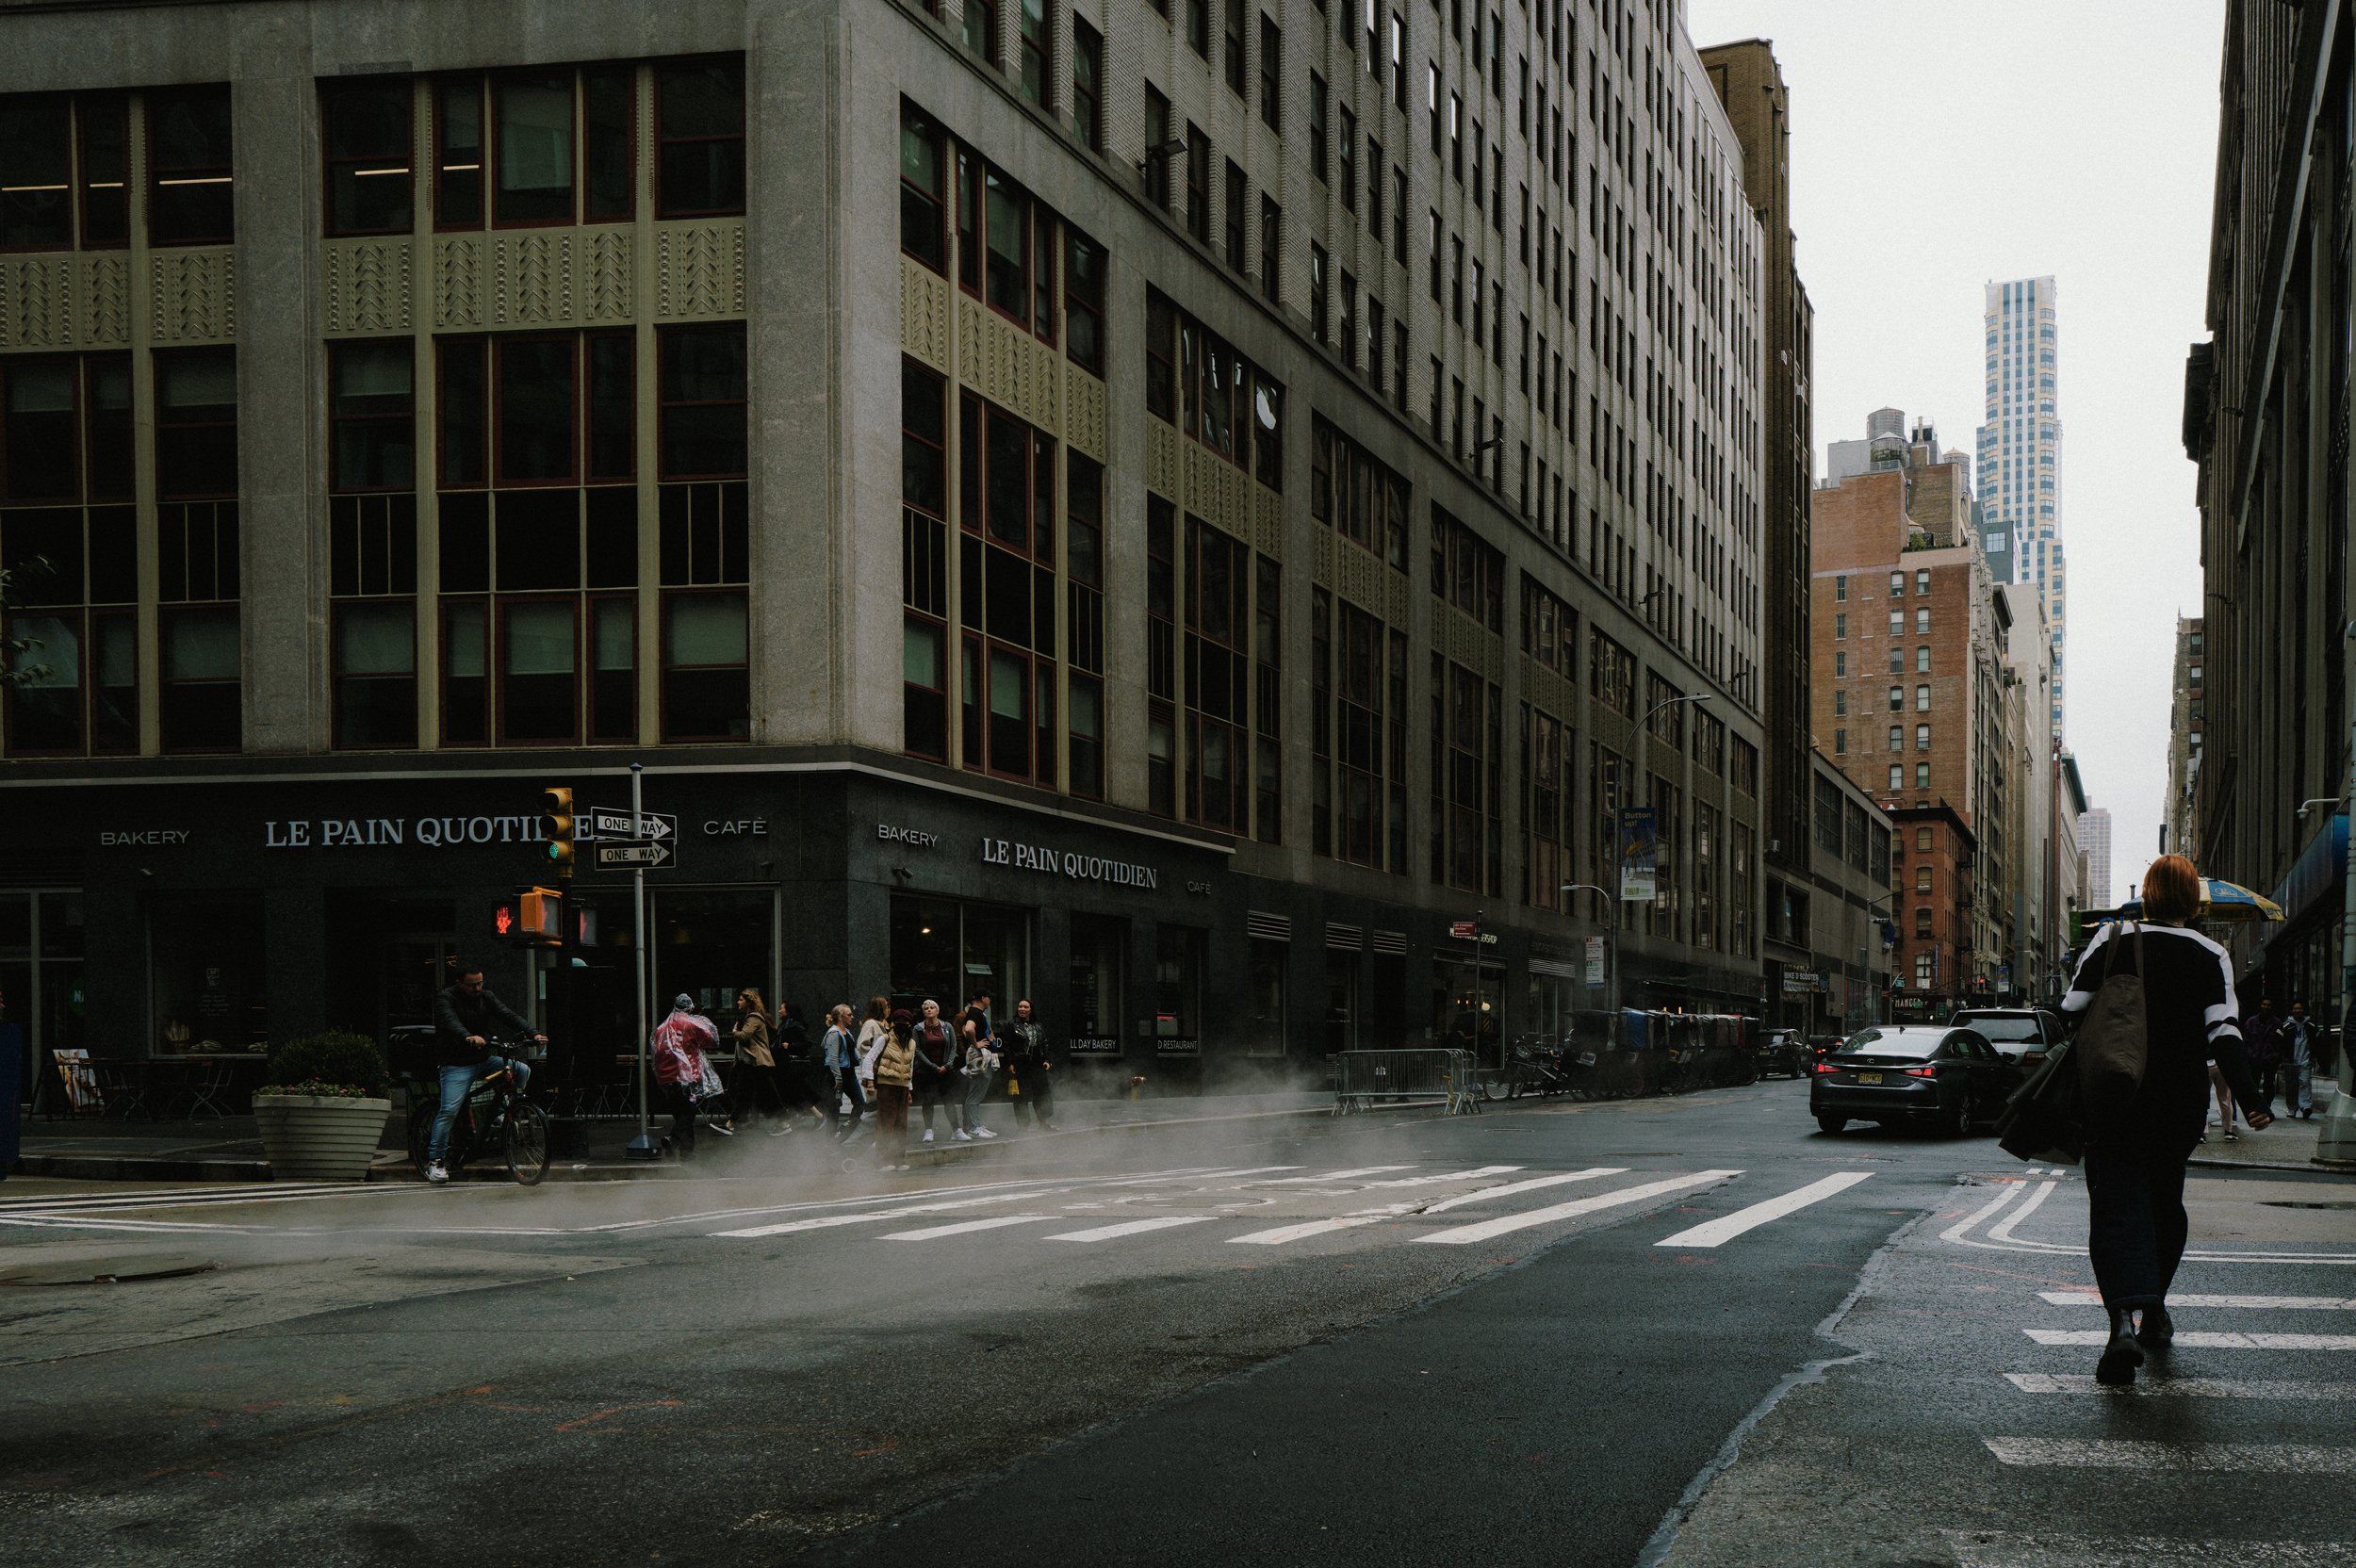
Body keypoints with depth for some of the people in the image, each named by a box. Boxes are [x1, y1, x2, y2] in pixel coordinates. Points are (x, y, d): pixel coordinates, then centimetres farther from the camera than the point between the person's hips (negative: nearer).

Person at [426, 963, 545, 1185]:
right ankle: (435, 1160, -10)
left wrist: (533, 1033, -23)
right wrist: (468, 1037, -51)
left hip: (484, 1060, 5)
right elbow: (450, 1022, -29)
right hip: (456, 1065, -5)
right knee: (449, 1110, -17)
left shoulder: (486, 998, 7)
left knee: (522, 1070, -11)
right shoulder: (446, 999, -9)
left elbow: (508, 1015, -6)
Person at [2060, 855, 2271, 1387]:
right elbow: (2224, 1035, -10)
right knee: (2164, 1202, 22)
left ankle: (2128, 1317, -29)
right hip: (2180, 1106, 2)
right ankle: (2153, 1310, 35)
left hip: (2112, 1100, -2)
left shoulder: (2111, 942, -1)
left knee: (2118, 1206, -6)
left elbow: (2071, 1014, -1)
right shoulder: (2211, 958, 0)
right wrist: (2249, 1101, -12)